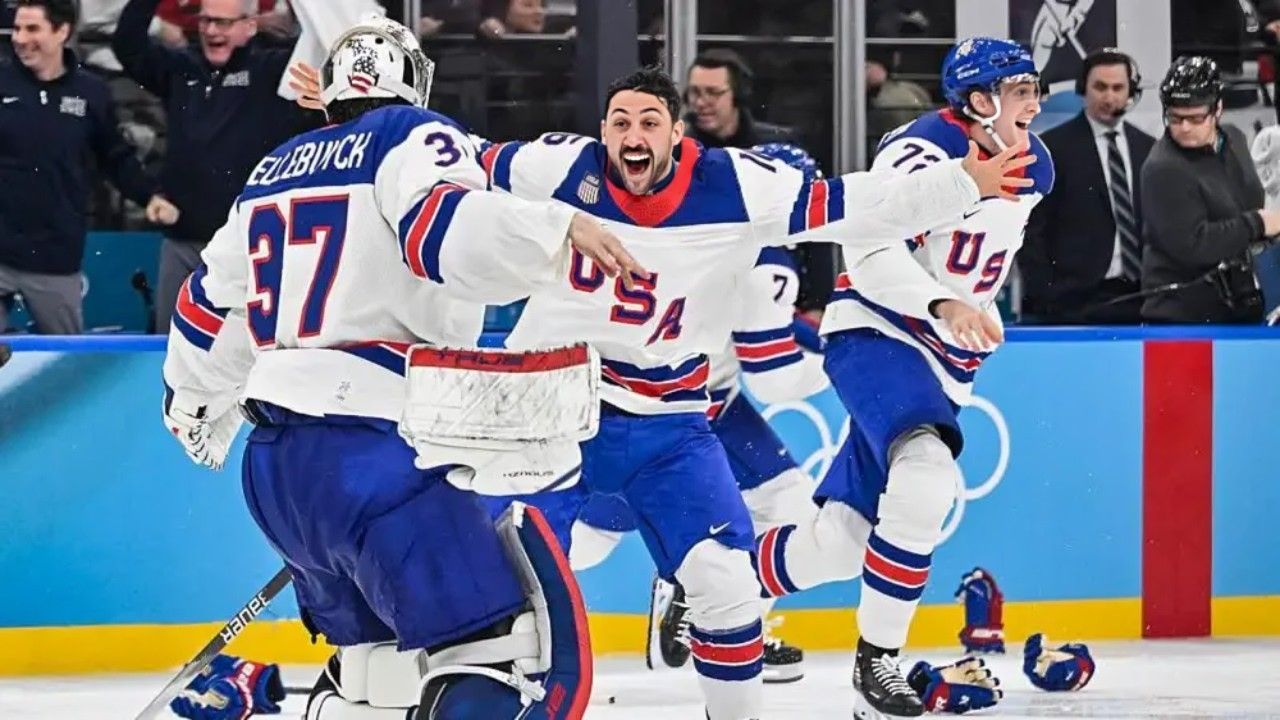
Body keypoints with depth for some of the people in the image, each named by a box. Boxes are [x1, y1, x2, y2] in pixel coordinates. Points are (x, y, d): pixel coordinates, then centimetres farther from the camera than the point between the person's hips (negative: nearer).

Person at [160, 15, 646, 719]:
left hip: (276, 462, 9)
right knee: (514, 657, -15)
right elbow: (445, 231, -23)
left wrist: (194, 405, 47)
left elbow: (212, 301, 31)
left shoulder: (276, 170, 21)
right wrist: (561, 228, -29)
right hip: (375, 455, -9)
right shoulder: (413, 138, 0)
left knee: (376, 662, 24)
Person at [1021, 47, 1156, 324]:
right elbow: (1032, 230, -2)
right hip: (1074, 301, -4)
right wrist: (1042, 296, -10)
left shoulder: (1147, 148, 14)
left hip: (1135, 299, 4)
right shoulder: (1054, 146, 0)